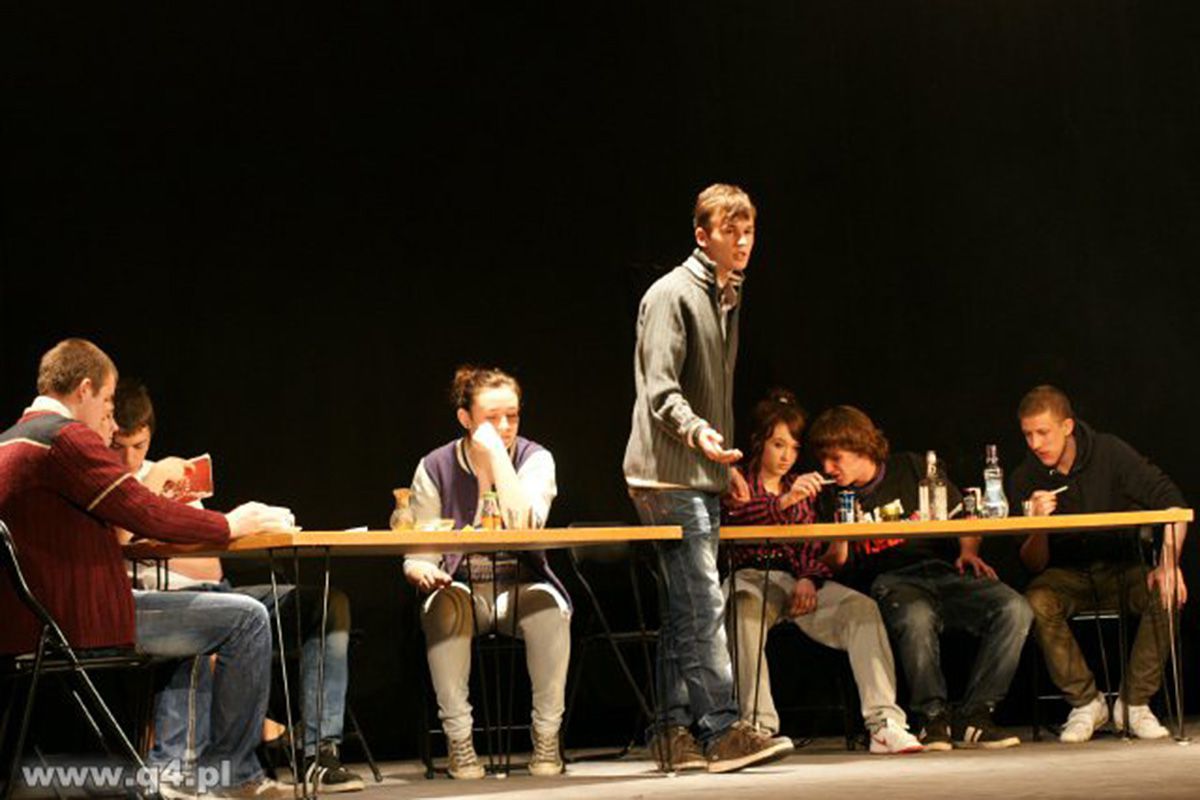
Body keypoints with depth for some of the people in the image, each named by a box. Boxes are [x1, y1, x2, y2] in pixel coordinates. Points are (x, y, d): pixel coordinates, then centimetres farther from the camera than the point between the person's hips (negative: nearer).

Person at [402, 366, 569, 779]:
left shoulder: (535, 459, -1)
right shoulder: (435, 468, 0)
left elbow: (525, 524, -21)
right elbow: (416, 554, 1)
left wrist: (497, 455, -20)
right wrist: (423, 571, -24)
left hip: (520, 587, 0)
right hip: (462, 587, 0)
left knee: (548, 606, -34)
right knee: (445, 607, -35)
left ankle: (547, 738, -22)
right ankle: (459, 741, -27)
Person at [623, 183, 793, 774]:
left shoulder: (727, 299, 18)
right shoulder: (672, 295, -10)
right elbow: (660, 389, -18)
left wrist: (726, 464, 24)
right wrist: (696, 432, -35)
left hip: (702, 476, 9)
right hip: (667, 474, -9)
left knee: (683, 612, 9)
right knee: (703, 603, -14)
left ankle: (675, 734, 12)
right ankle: (721, 730, -16)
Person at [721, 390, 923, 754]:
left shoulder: (801, 486, 26)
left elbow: (814, 545, 15)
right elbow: (734, 515, -13)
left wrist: (808, 579, -7)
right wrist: (785, 501, -30)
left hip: (800, 580, 4)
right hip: (751, 576, -4)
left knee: (862, 606, -24)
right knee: (745, 610, -41)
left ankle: (884, 724, -34)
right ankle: (759, 726, -43)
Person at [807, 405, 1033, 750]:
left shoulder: (911, 469, 13)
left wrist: (968, 552, -2)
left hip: (944, 571, 2)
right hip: (890, 583, -2)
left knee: (1015, 610, -26)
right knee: (915, 618, -40)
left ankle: (974, 716, -23)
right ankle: (935, 717, -26)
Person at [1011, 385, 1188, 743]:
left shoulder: (1110, 454, -9)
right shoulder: (1024, 481, -5)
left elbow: (1172, 503, -11)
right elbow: (1034, 565, -4)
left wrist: (1169, 564, -27)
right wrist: (1037, 524, -25)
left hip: (1121, 569, 0)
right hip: (1067, 576, 0)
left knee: (1167, 593, -31)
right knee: (1037, 603, -33)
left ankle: (1133, 703, -17)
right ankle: (1086, 701, -19)